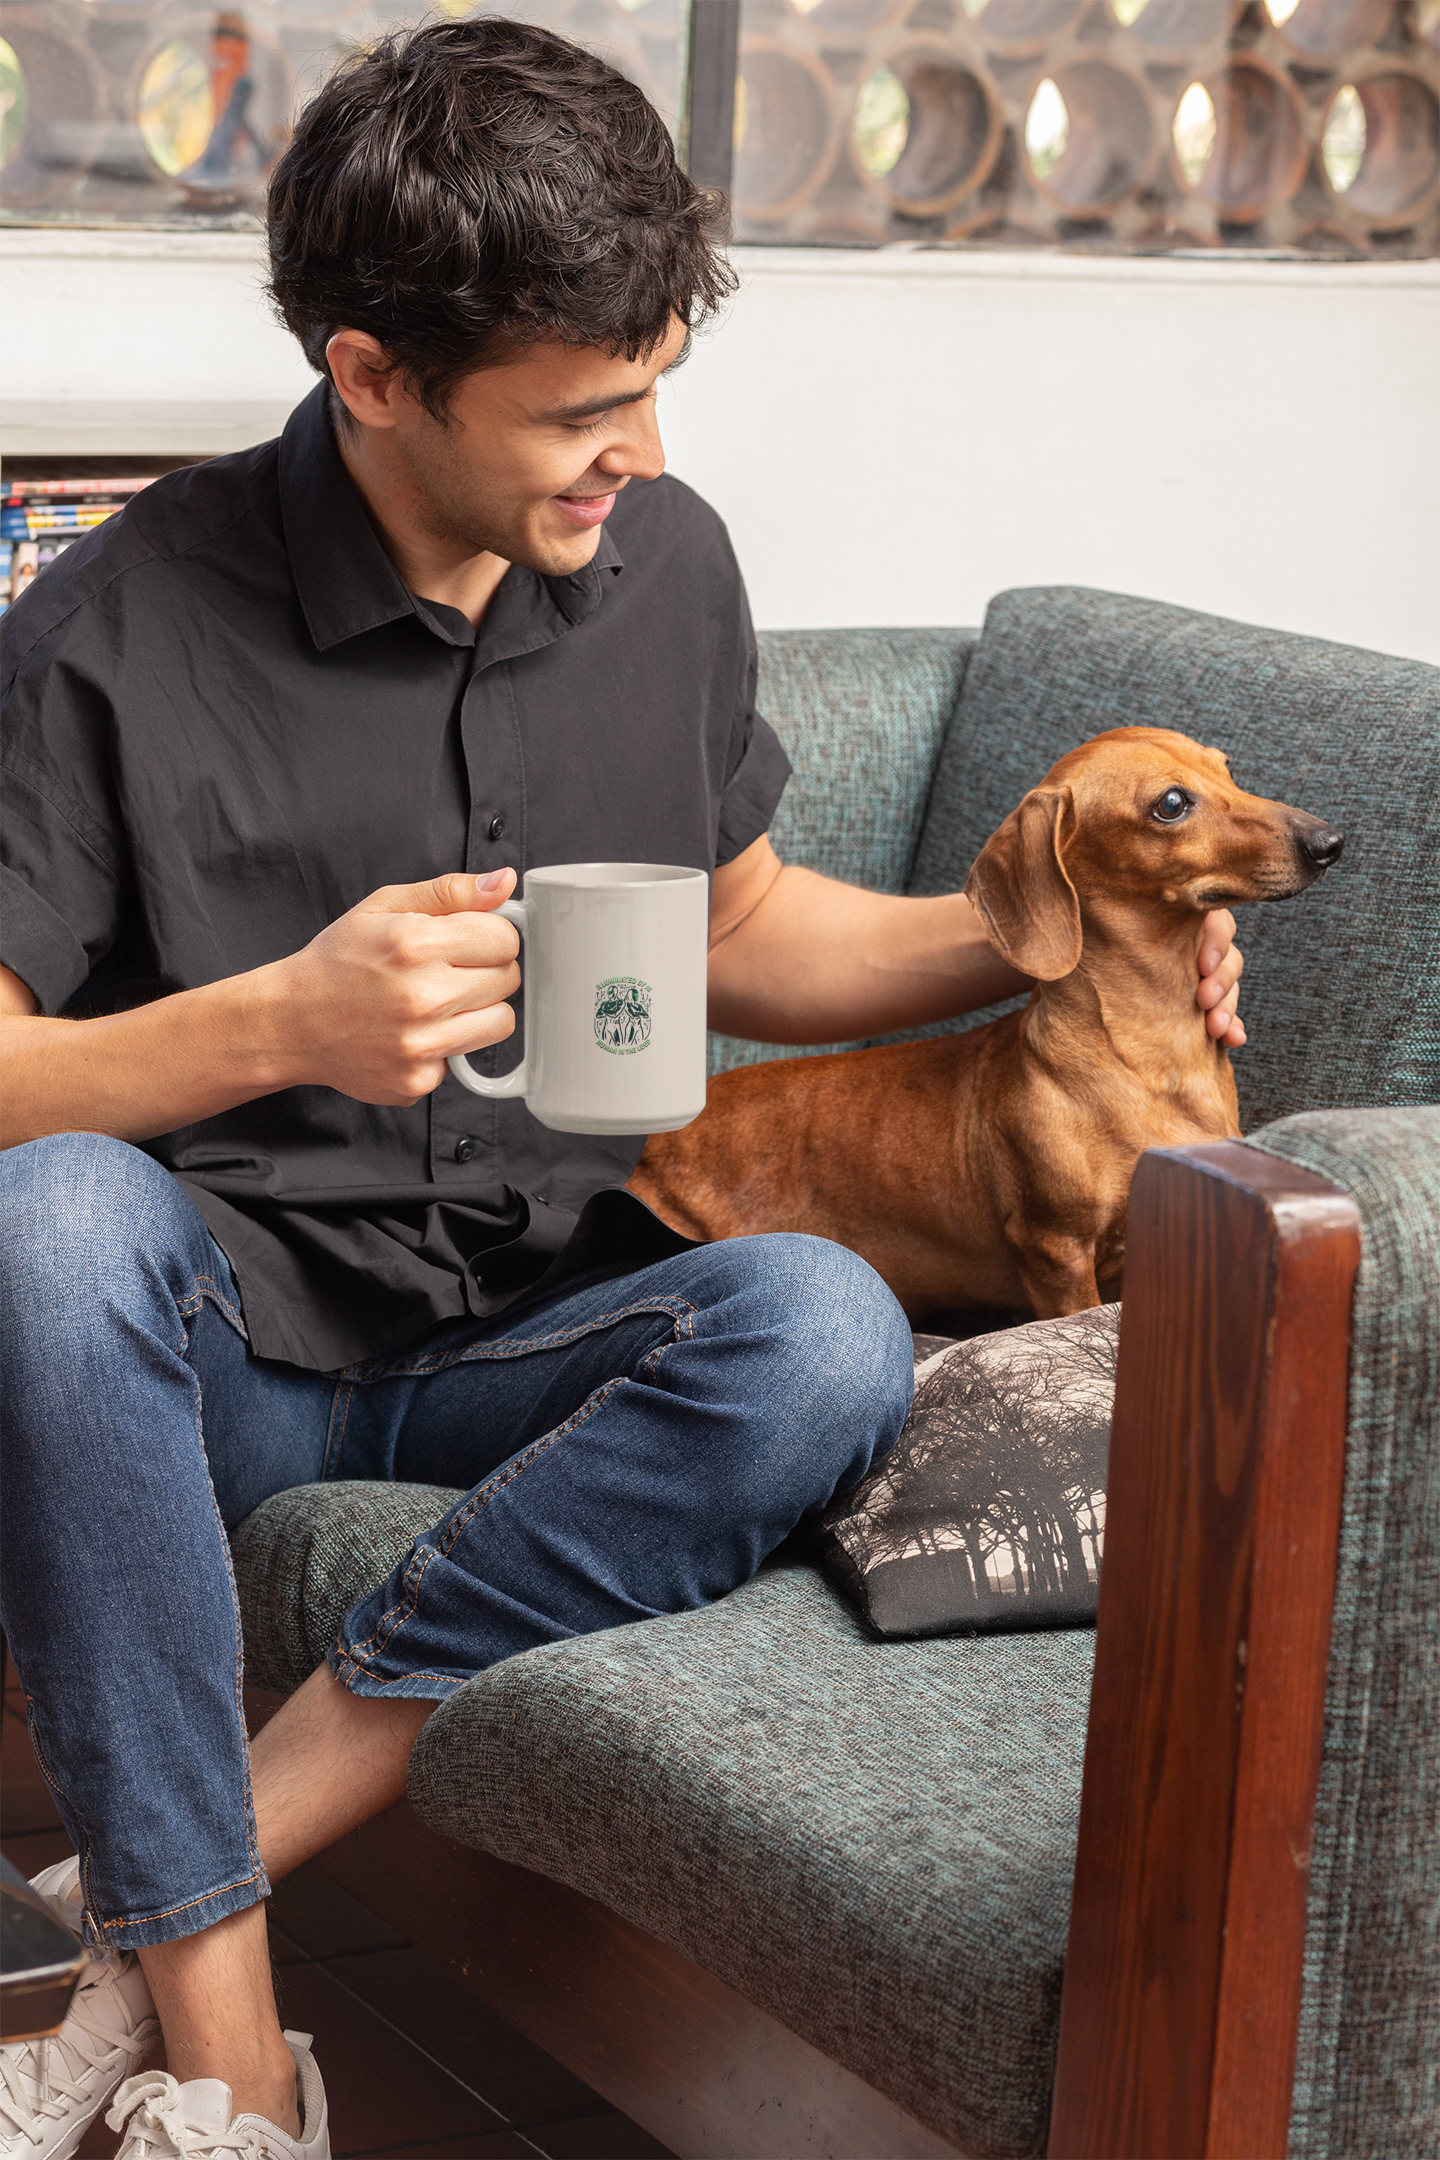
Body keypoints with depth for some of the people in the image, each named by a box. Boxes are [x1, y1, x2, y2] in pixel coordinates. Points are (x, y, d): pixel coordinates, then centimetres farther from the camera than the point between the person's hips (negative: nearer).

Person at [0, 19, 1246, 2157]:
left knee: (828, 1329, -30)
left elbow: (732, 928, 21)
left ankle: (193, 1862, -23)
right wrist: (278, 1026, -28)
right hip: (227, 1333, -3)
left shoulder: (666, 562, 5)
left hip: (541, 1338, 4)